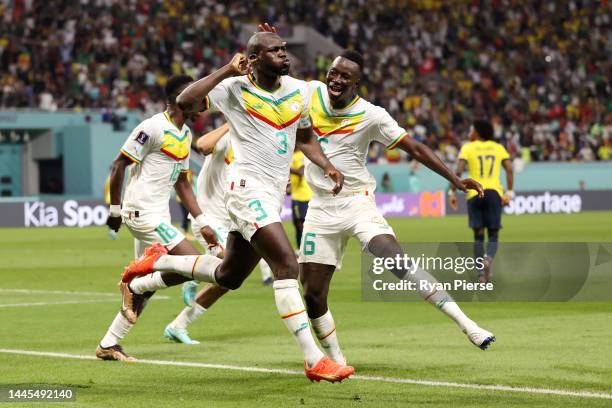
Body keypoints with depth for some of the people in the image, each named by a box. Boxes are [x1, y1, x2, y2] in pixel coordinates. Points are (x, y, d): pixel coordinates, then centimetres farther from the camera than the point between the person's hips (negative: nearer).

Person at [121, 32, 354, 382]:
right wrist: (227, 71, -26)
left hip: (274, 195, 8)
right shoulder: (235, 88, -9)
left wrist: (327, 166, 8)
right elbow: (185, 102, -22)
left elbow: (305, 136, 25)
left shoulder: (299, 91, 9)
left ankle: (159, 262, 38)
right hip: (249, 190, -8)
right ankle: (314, 360, -23)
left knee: (228, 277, 18)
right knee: (287, 265, -21)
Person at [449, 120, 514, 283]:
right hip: (494, 192, 1)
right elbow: (509, 169, 1)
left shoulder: (467, 148, 4)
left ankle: (481, 272, 0)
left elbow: (459, 171, -8)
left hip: (474, 194, -1)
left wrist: (452, 192, -2)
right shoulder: (498, 148, 11)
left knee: (478, 235, 7)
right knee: (493, 234, 6)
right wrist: (509, 193, 3)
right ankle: (488, 258, -25)